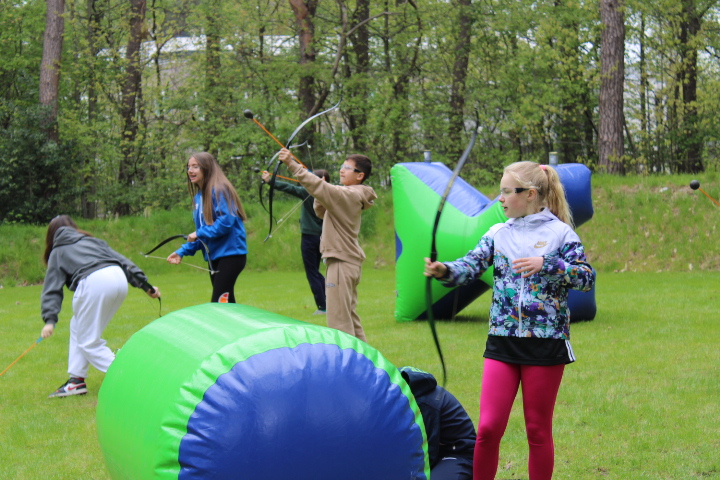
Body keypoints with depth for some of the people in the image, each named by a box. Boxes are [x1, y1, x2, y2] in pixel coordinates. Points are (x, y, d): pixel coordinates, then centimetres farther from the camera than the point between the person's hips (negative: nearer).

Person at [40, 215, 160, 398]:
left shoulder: (58, 252, 22)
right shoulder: (93, 241, 33)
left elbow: (52, 287, 11)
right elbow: (122, 260, 23)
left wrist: (50, 319, 2)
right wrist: (145, 285, 18)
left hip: (94, 282, -6)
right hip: (120, 279, 6)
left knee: (88, 342, 4)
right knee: (77, 327, 20)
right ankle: (76, 379, 16)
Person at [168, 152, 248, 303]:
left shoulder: (219, 190, -12)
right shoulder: (198, 197, 14)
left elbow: (226, 221, -22)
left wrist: (200, 234, -15)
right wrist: (183, 251, 8)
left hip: (230, 254, -9)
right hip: (214, 256, 9)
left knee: (218, 304, -16)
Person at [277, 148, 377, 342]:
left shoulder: (349, 195, -16)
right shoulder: (354, 196, 14)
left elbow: (319, 187, -28)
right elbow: (321, 212, 20)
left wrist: (292, 164, -31)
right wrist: (319, 199, 0)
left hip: (342, 262, -11)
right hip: (351, 261, 11)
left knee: (339, 318, -9)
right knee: (350, 315, 18)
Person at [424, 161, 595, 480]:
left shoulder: (559, 233, -2)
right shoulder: (498, 234, 7)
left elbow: (587, 278, -8)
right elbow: (469, 267, -6)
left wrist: (546, 265, -21)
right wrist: (444, 271, -27)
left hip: (546, 343, -3)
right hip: (502, 343, 3)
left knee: (538, 430, 7)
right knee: (488, 429, -2)